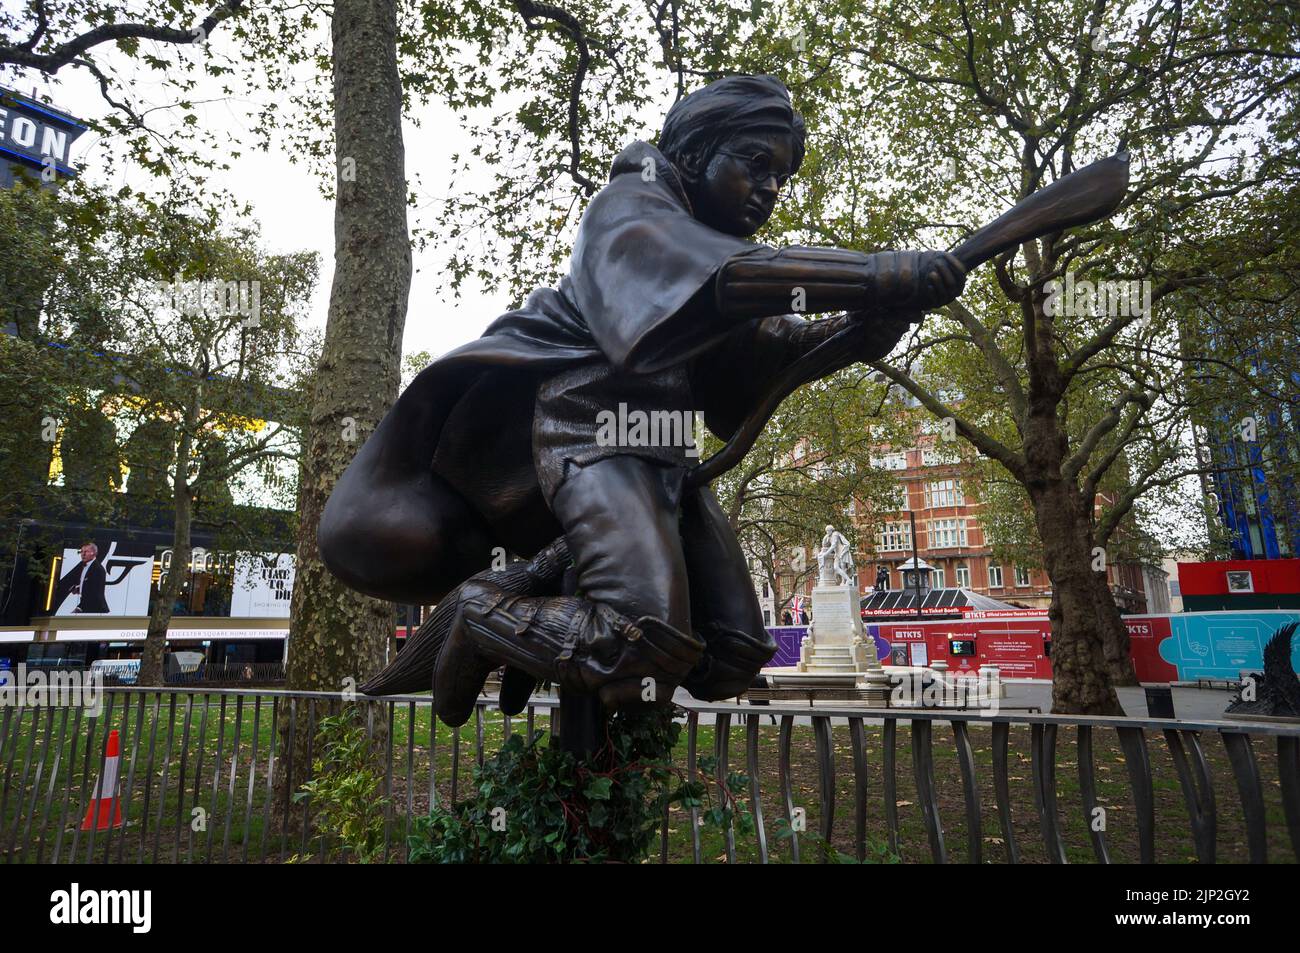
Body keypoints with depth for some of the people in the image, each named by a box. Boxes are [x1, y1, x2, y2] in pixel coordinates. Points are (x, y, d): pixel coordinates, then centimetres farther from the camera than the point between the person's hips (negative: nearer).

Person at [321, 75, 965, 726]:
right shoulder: (633, 208, -1)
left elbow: (776, 347, 8)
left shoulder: (731, 250, 24)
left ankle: (546, 590, 9)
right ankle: (477, 616, -3)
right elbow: (712, 278, -25)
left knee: (731, 661, -3)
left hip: (662, 453, 9)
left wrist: (875, 322, -11)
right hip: (592, 427, -8)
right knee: (650, 646, -27)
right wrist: (875, 273, -32)